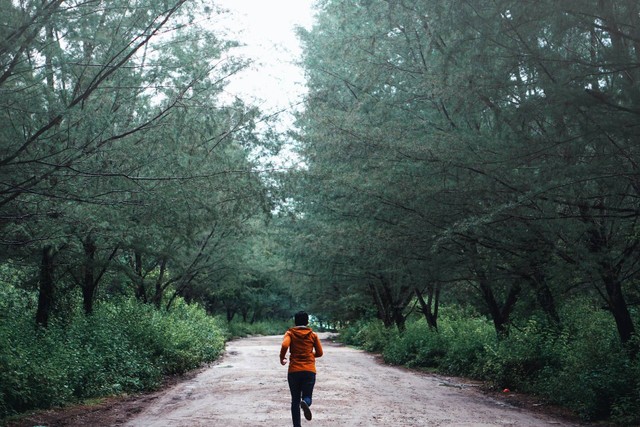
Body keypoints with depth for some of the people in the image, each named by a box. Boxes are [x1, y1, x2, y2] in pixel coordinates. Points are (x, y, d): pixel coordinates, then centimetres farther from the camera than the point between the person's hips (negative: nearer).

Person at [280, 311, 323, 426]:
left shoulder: (290, 333, 2)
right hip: (309, 371, 0)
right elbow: (319, 353, 9)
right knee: (307, 397, 5)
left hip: (294, 371, 0)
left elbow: (284, 345, -17)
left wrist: (282, 358, -1)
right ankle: (305, 402, -31)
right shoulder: (313, 335, 6)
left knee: (295, 400, 12)